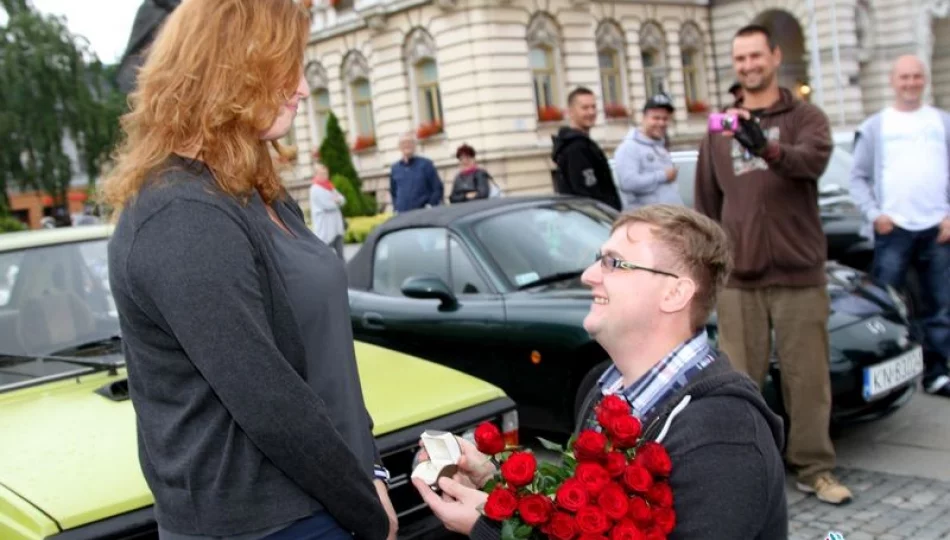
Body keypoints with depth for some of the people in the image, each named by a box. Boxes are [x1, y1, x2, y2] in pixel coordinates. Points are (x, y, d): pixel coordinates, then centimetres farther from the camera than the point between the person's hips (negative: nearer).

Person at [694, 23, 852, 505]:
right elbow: (706, 202, 16)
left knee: (807, 377, 5)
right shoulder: (720, 128, 12)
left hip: (798, 273, -2)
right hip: (738, 278, 2)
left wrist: (767, 148, -43)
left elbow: (814, 159, -23)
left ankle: (814, 469, 18)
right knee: (738, 379, 4)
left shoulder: (804, 117, 1)